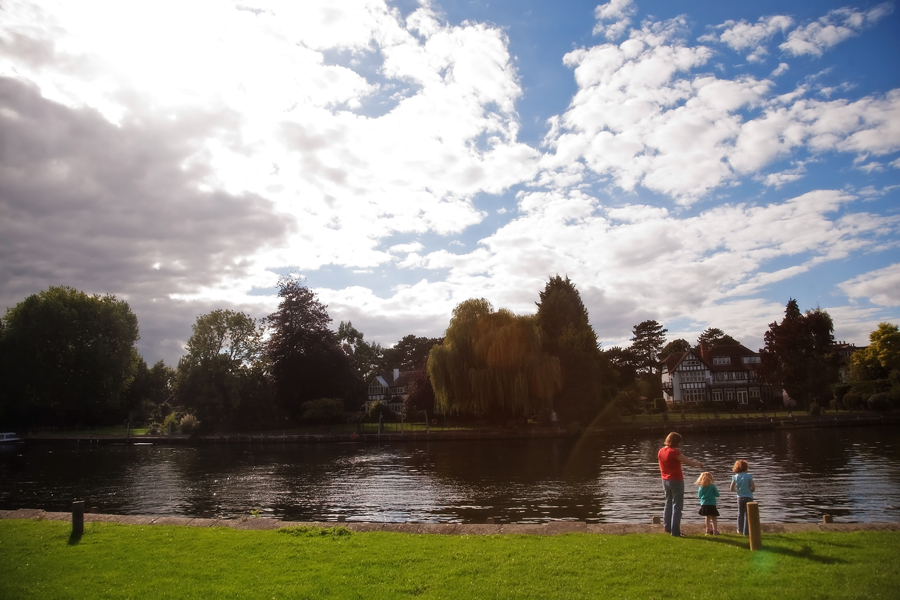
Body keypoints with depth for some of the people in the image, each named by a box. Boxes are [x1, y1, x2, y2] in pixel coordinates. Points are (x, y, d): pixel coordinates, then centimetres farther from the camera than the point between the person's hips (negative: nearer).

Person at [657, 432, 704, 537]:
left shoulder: (661, 451, 2)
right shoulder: (674, 452, -20)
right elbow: (687, 461, -15)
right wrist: (698, 464, 4)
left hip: (665, 480, 7)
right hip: (676, 481, -7)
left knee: (668, 504, 19)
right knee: (677, 506, -1)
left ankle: (667, 527, 27)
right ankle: (675, 531, 0)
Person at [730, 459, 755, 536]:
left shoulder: (735, 477, -4)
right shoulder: (749, 476, -12)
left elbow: (731, 489, -1)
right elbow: (753, 488, -14)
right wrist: (749, 490, 8)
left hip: (740, 497, 2)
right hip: (748, 497, -2)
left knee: (740, 514, 19)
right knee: (747, 515, 8)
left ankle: (740, 530, 21)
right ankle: (746, 532, 10)